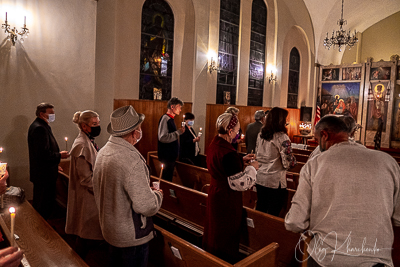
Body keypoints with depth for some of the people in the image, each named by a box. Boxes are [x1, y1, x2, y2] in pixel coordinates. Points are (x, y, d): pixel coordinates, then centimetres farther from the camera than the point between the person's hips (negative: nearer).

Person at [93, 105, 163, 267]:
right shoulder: (131, 160, -31)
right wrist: (157, 194, -8)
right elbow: (146, 206, -29)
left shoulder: (102, 152, -2)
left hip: (109, 229, 8)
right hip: (132, 235, -8)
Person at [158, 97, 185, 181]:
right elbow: (162, 137, -26)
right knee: (166, 178, -2)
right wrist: (178, 132, -22)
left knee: (169, 177, 15)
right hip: (166, 156, -9)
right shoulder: (165, 118, -16)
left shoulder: (171, 119, 13)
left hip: (171, 155, 9)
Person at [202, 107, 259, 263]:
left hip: (215, 193, 10)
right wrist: (252, 168, -10)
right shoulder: (229, 153, -30)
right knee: (227, 235, 11)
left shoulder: (214, 144, -1)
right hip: (227, 199, -9)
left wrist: (241, 161, 8)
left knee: (215, 230, 26)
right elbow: (240, 183, -24)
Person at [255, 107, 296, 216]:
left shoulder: (260, 135, 3)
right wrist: (294, 161, 4)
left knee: (260, 210, 19)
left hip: (260, 179, 6)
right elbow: (288, 162, -16)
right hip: (275, 182, -6)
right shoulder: (282, 137, -16)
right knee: (272, 215, 7)